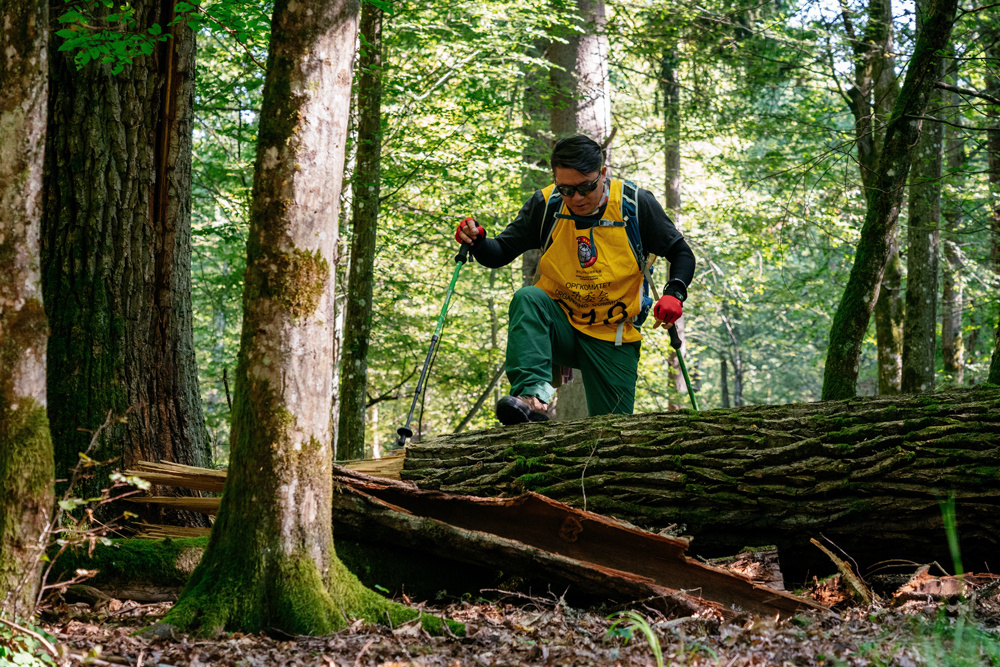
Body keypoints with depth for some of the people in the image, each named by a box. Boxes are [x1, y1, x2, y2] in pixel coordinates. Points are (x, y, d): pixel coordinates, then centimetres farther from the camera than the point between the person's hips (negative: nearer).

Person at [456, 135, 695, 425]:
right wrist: (477, 241, -24)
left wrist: (674, 293, -21)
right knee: (527, 298, -33)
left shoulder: (635, 204, -11)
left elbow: (681, 253, -1)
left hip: (613, 341, 0)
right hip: (559, 329, 1)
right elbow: (499, 254, -2)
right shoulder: (545, 205, -8)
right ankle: (533, 393, -45)